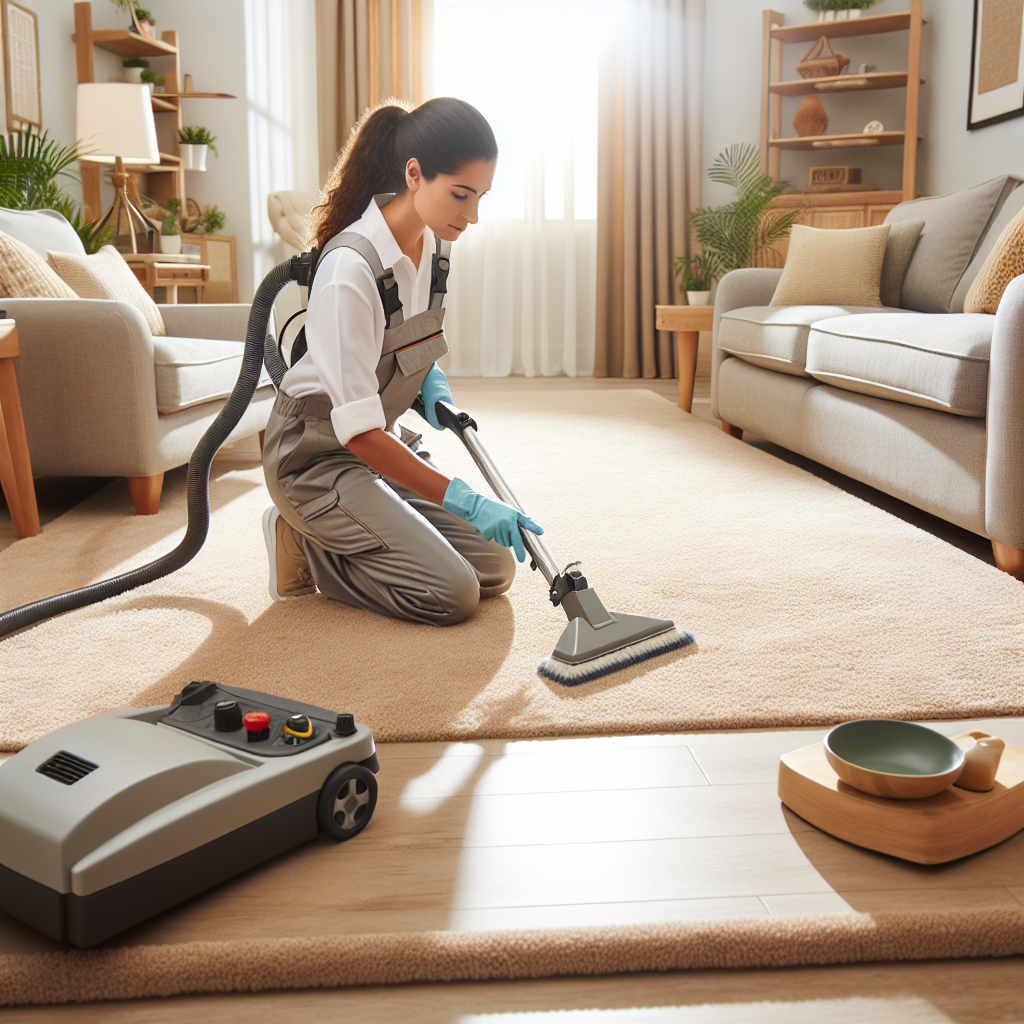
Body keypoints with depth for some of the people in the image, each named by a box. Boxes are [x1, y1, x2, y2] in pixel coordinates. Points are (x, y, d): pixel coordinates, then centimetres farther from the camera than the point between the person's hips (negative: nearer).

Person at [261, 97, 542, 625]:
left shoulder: (433, 244, -4)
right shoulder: (350, 269, -30)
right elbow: (359, 433, -31)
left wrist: (430, 377, 0)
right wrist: (462, 499, -32)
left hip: (384, 440, 8)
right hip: (316, 454, -8)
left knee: (495, 568, 4)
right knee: (452, 595, -17)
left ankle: (326, 531, 16)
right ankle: (303, 542, 2)